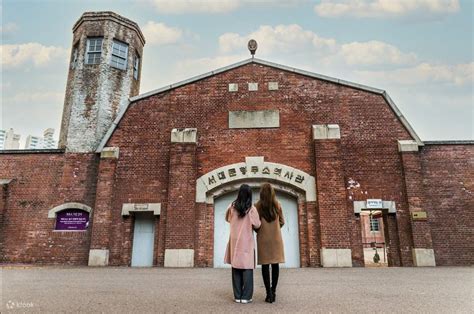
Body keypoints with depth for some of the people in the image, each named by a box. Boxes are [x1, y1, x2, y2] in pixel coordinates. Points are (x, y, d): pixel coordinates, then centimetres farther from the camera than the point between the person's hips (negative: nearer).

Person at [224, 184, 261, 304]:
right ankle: (246, 296, 4)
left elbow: (227, 219, 16)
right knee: (247, 267, 3)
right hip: (247, 242, -3)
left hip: (234, 241, 3)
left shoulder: (232, 206, -1)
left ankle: (237, 296, 13)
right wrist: (259, 220, 14)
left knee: (236, 268, 8)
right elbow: (257, 225, -5)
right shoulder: (251, 208, -9)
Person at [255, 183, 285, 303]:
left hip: (263, 238, -2)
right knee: (275, 264, 9)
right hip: (276, 238, 2)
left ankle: (269, 293, 2)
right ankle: (273, 291, 13)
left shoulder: (258, 205, -7)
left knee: (265, 265, 3)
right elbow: (282, 222, 5)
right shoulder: (277, 205, 0)